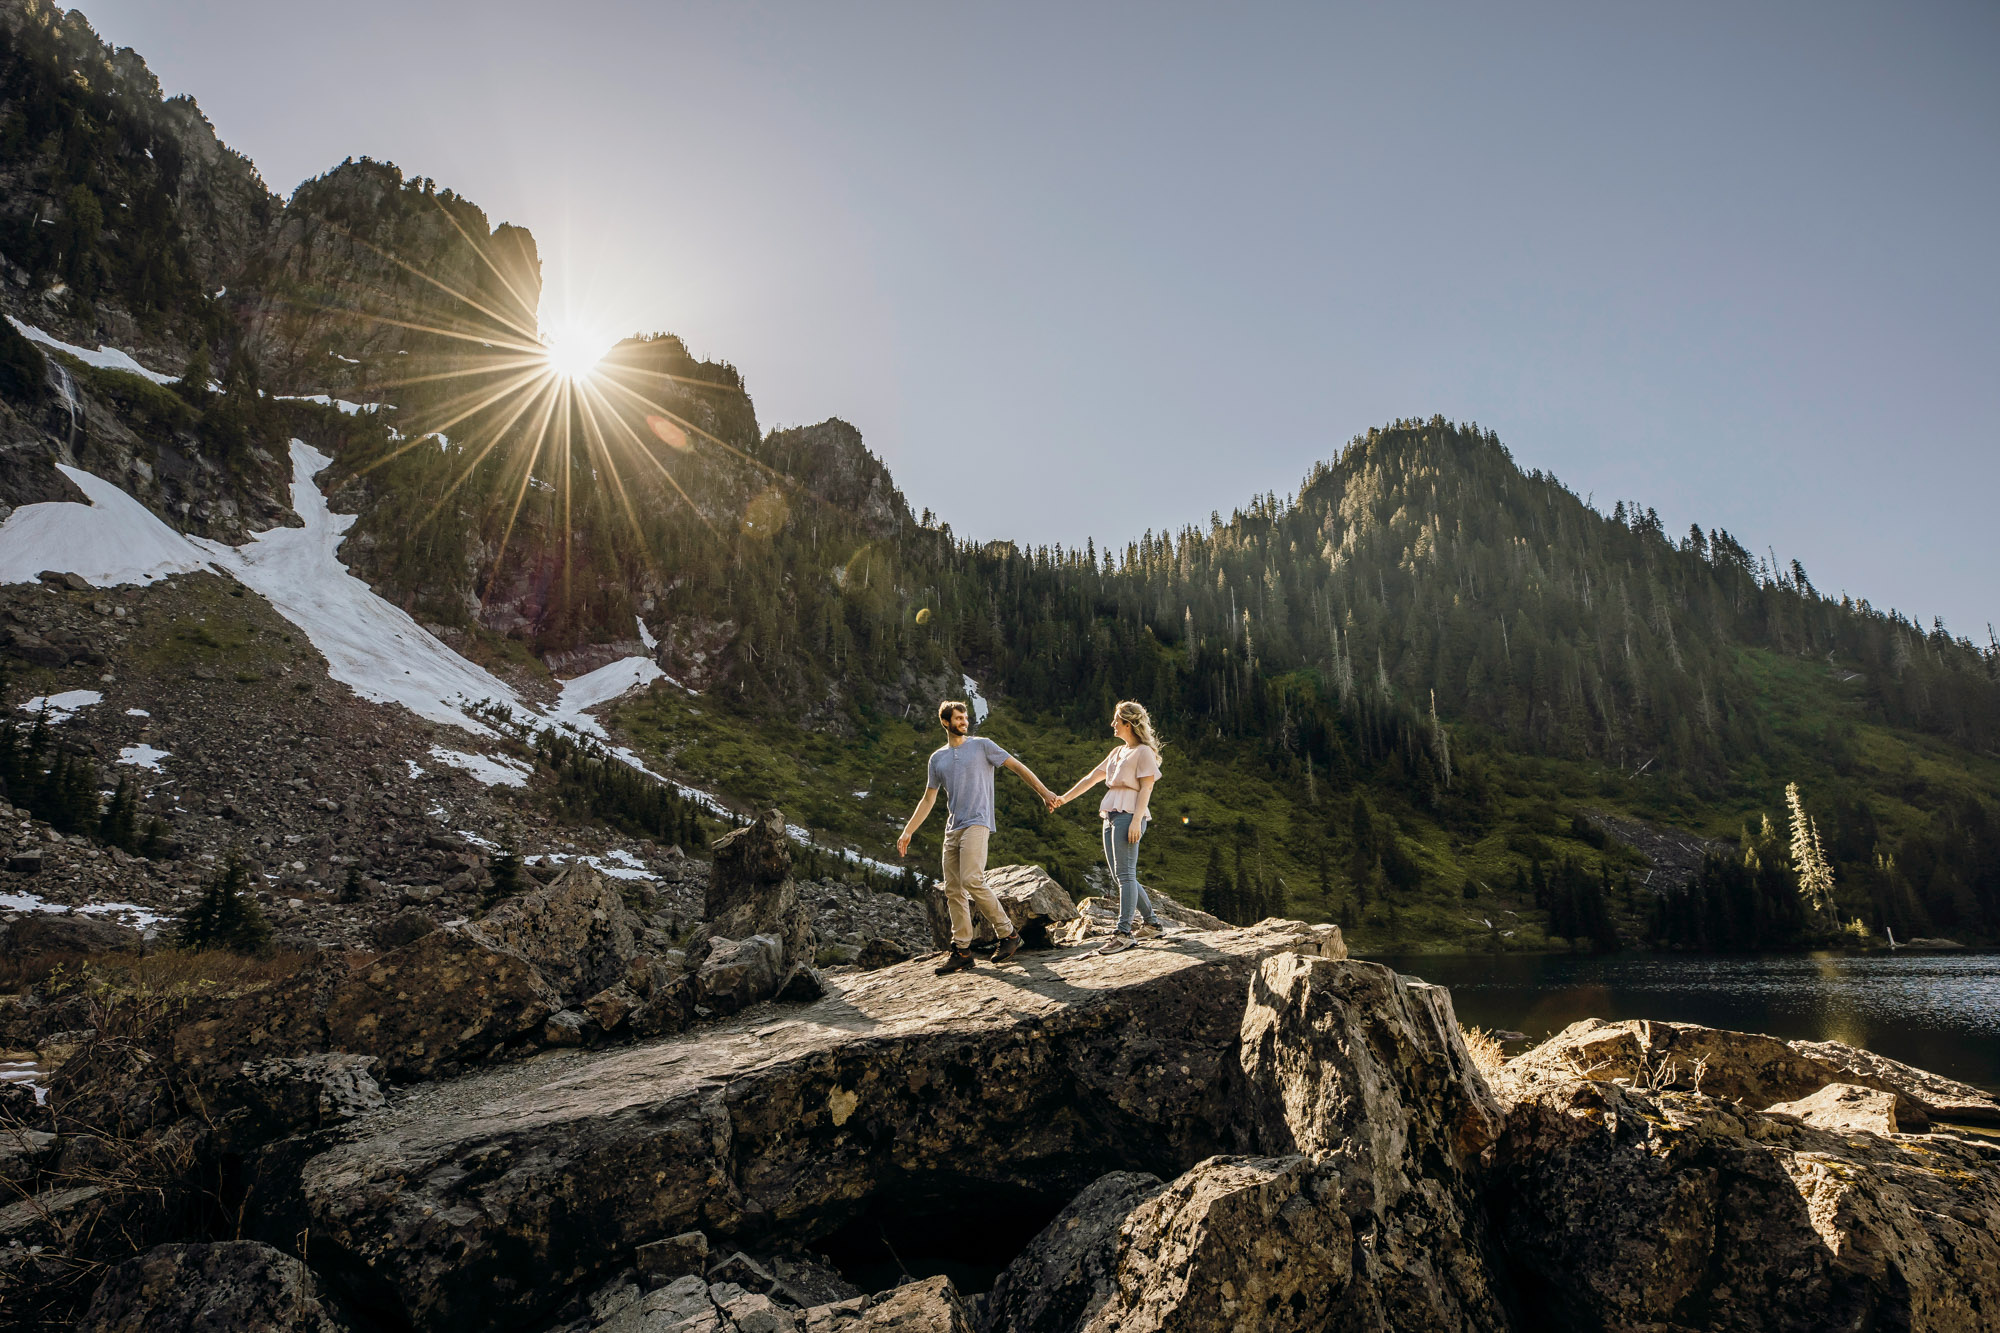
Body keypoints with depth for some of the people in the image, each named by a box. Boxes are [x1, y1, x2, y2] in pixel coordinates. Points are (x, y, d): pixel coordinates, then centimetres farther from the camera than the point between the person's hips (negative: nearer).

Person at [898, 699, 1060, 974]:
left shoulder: (982, 746, 4)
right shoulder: (937, 758, 17)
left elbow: (1017, 766, 4)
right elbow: (928, 800, 21)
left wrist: (1043, 792, -5)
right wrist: (908, 832, 16)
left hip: (976, 824, -6)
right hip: (952, 829, 6)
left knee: (972, 881, -21)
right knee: (953, 890, 3)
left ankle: (1008, 934, -8)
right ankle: (961, 950, 9)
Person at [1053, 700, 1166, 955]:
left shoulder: (1144, 752, -1)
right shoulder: (1118, 752, 23)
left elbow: (1146, 789, -9)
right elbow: (1092, 777, 25)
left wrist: (1136, 821, -19)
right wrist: (1064, 798, 21)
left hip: (1128, 815, -9)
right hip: (1111, 816, 9)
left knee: (1125, 874, -13)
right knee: (1120, 876, 7)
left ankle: (1123, 933, -15)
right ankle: (1152, 923, 14)